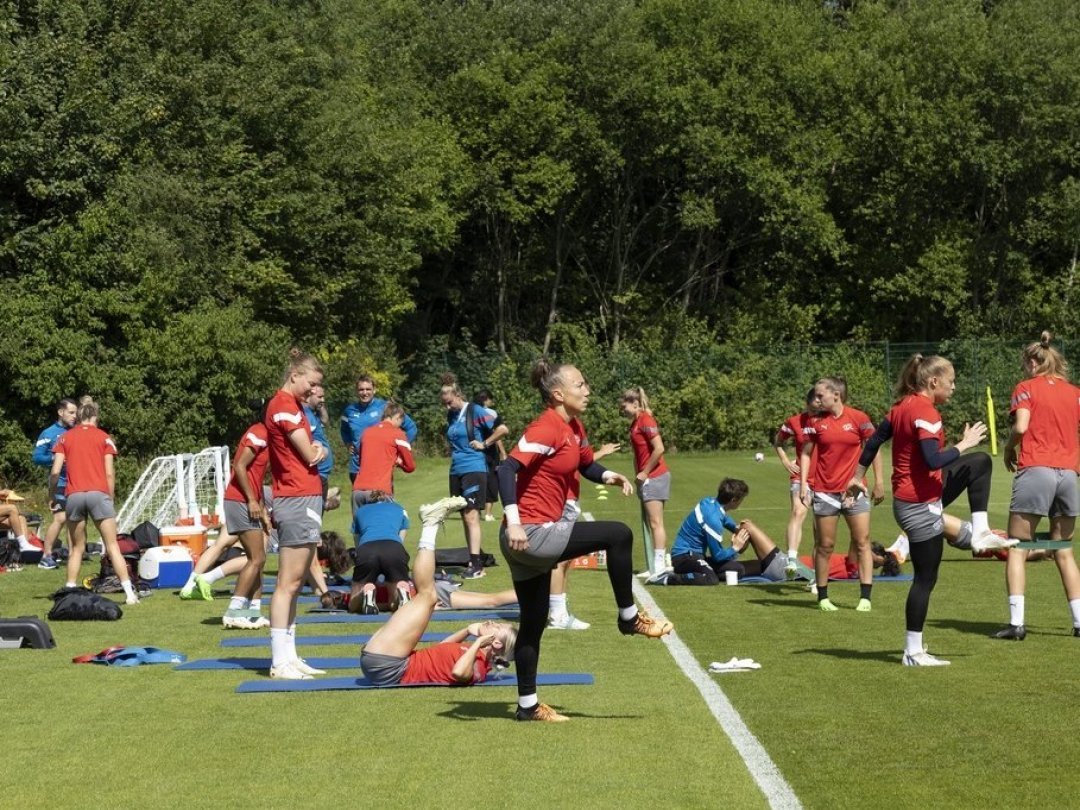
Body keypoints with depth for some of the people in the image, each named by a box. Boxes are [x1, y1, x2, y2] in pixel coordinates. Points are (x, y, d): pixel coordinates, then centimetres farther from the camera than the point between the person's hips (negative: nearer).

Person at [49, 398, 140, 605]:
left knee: (77, 548, 15)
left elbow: (55, 471, 3)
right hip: (98, 493, -2)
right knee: (112, 546, 0)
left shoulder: (65, 438, 11)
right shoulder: (103, 437, 8)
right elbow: (109, 473, 2)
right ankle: (129, 593, -6)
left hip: (73, 495, 2)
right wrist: (110, 498, 9)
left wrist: (52, 496, 14)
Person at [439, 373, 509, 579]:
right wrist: (454, 453, 13)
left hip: (474, 469, -8)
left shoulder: (476, 412, -9)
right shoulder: (451, 415, 12)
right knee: (465, 518, 8)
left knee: (471, 515, -13)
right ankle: (474, 560, 13)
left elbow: (503, 429, -14)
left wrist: (484, 444, -10)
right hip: (456, 471, 8)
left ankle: (476, 565, -15)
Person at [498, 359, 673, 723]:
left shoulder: (573, 429, 11)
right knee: (619, 535, -10)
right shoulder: (546, 429, -17)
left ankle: (528, 705, 20)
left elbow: (587, 465, 26)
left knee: (533, 622, 13)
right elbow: (507, 469, -25)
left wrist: (609, 476, 3)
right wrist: (513, 522, -34)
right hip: (530, 534, -10)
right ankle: (629, 618, 4)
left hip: (532, 539, 10)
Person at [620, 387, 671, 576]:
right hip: (645, 479, 10)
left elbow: (659, 449, -21)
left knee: (655, 523, -9)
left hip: (654, 477, -10)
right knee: (649, 523, 11)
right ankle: (656, 567, 14)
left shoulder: (646, 420, -14)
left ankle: (659, 567, -9)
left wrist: (645, 472, -14)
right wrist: (638, 475, 9)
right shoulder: (636, 423, 14)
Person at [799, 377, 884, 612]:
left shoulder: (858, 418, -5)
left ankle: (865, 597, 2)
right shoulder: (816, 421, 1)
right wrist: (803, 483, -2)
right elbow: (806, 453, 6)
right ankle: (823, 597, 14)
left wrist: (878, 482, 1)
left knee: (862, 543, -1)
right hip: (824, 492, 1)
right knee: (825, 545, 6)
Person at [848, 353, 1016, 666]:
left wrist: (858, 476, 21)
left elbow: (873, 441, 12)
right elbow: (933, 461, -29)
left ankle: (979, 533, 13)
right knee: (926, 578, -1)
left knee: (980, 462, 17)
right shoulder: (926, 413, -22)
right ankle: (913, 652, 6)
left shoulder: (901, 406, 5)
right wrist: (965, 443, -17)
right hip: (920, 505, -10)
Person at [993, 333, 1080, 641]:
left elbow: (1020, 427, -13)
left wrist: (1009, 448, 5)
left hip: (1035, 470, -4)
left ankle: (1016, 622, -9)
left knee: (1017, 549, 1)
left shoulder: (1027, 388, 1)